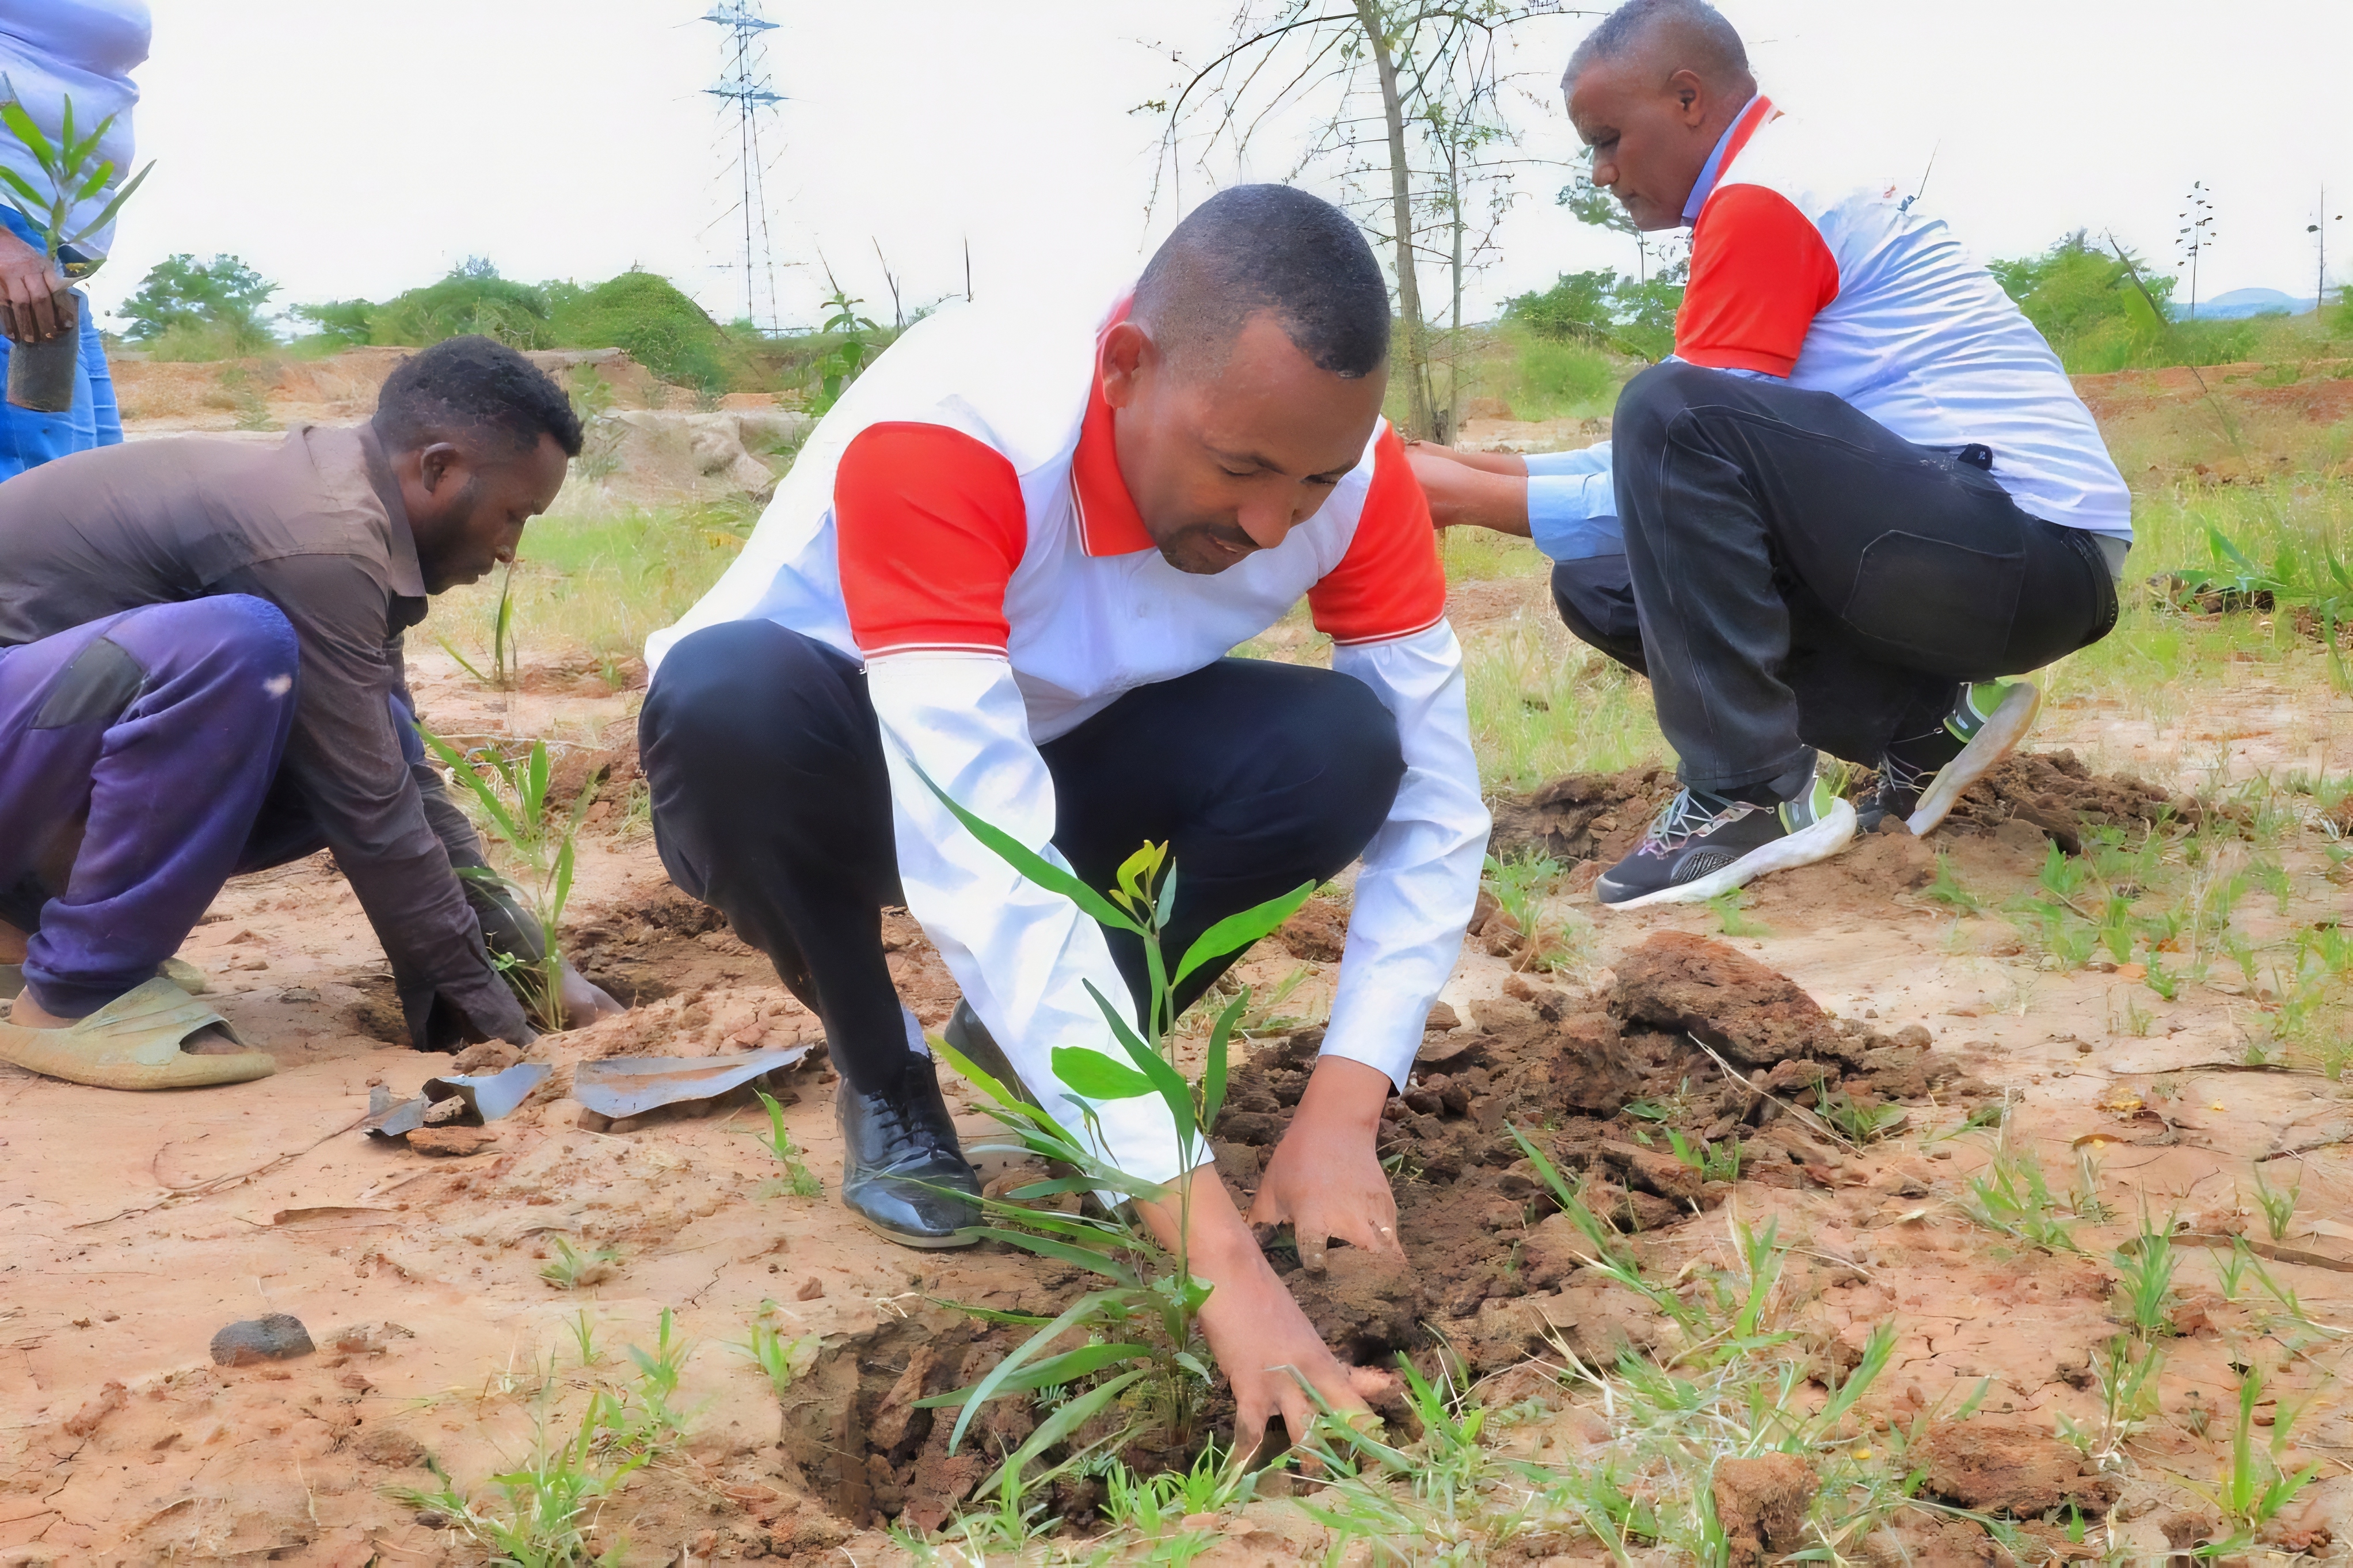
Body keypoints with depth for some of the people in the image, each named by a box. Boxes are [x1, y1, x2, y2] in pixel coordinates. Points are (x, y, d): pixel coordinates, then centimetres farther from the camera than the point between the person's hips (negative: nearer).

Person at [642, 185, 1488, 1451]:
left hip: (1058, 768, 3)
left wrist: (1341, 1116, -32)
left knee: (1342, 751, -25)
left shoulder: (1339, 463, -23)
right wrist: (1225, 1263, -49)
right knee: (733, 692, -38)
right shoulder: (942, 435, -38)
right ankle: (882, 1072, -7)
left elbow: (1435, 804, -18)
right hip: (835, 773, -3)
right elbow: (985, 873, -46)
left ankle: (1041, 1051, 2)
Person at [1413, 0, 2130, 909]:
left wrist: (1476, 500, -7)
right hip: (2000, 558, 10)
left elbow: (1681, 437, -13)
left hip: (2033, 550, -10)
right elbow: (1682, 484, 19)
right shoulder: (1795, 178, 19)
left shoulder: (1763, 198, -11)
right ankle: (1927, 722, 4)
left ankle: (1753, 793, -17)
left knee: (1673, 413, -26)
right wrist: (1485, 470, 12)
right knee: (1603, 582, 8)